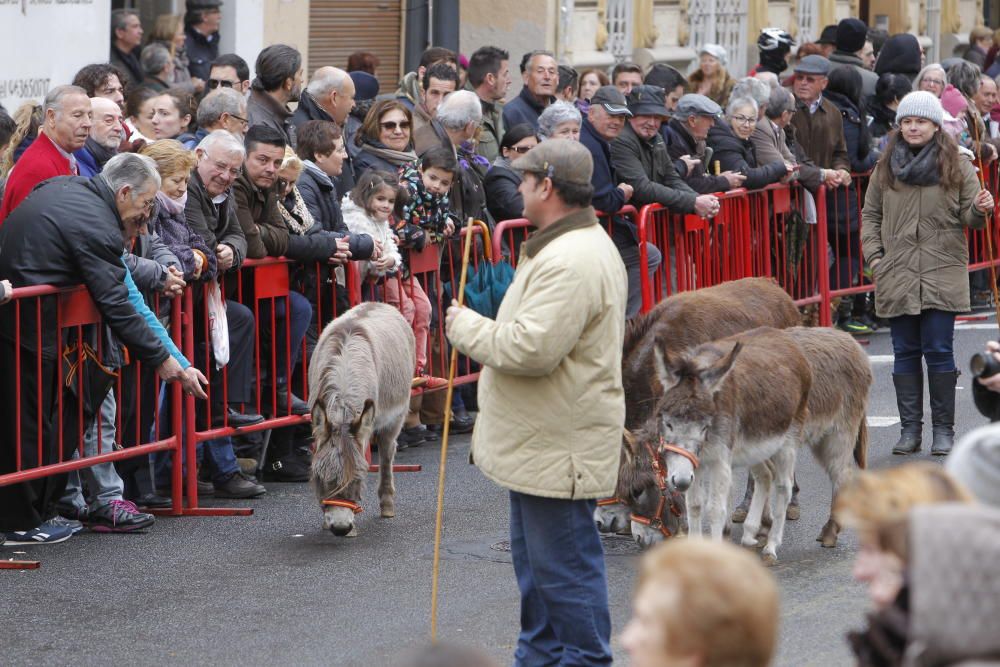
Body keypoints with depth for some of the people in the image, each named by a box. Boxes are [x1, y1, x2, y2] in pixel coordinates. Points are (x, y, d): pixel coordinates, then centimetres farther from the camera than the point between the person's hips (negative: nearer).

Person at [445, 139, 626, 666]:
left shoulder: (571, 261, -24)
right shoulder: (581, 244, 14)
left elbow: (532, 348, -29)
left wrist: (467, 328, -14)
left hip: (558, 447, -12)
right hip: (539, 441, 12)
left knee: (564, 565, -5)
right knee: (535, 560, 22)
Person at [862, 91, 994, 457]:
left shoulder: (956, 165, 3)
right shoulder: (886, 168, 8)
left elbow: (967, 216, 3)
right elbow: (870, 214, 14)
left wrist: (980, 210, -20)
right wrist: (874, 257, 3)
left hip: (942, 274, -2)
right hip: (897, 275, 2)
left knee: (939, 352, -3)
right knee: (905, 353, 5)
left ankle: (944, 429, 5)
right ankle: (909, 429, 11)